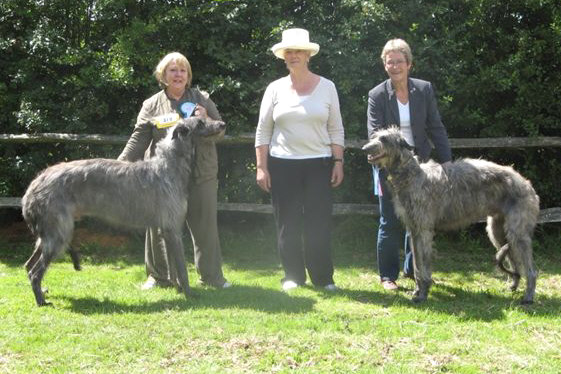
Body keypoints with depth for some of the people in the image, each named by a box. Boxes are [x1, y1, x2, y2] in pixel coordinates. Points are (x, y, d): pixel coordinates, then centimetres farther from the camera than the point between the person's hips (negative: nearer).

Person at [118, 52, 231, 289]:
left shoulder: (202, 100, 9)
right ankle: (160, 275, 19)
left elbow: (220, 133, 9)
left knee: (205, 225, 4)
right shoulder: (152, 105, 6)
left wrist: (205, 120, -11)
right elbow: (139, 139, 2)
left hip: (201, 175, 1)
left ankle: (211, 275, 16)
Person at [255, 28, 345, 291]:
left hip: (319, 164, -1)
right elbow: (263, 131, 6)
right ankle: (293, 277, 14)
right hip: (282, 165, 1)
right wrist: (261, 167, 0)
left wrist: (338, 162, -1)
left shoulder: (326, 87, 5)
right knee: (288, 223, 3)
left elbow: (336, 129, 7)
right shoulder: (276, 89, 5)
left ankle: (323, 278, 8)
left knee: (319, 223, -2)